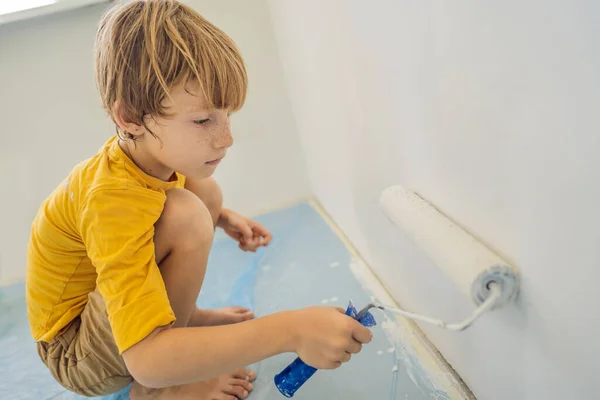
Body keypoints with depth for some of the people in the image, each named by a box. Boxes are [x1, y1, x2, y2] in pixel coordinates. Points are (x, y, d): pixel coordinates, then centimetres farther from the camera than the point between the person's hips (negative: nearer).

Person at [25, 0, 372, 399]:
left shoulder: (144, 154, -11)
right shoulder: (113, 201, -37)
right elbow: (145, 358, -45)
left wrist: (223, 218, 1)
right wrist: (289, 332, -48)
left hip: (104, 295, 8)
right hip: (75, 357, -8)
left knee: (206, 191, 4)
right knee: (184, 216, -35)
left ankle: (184, 317, 9)